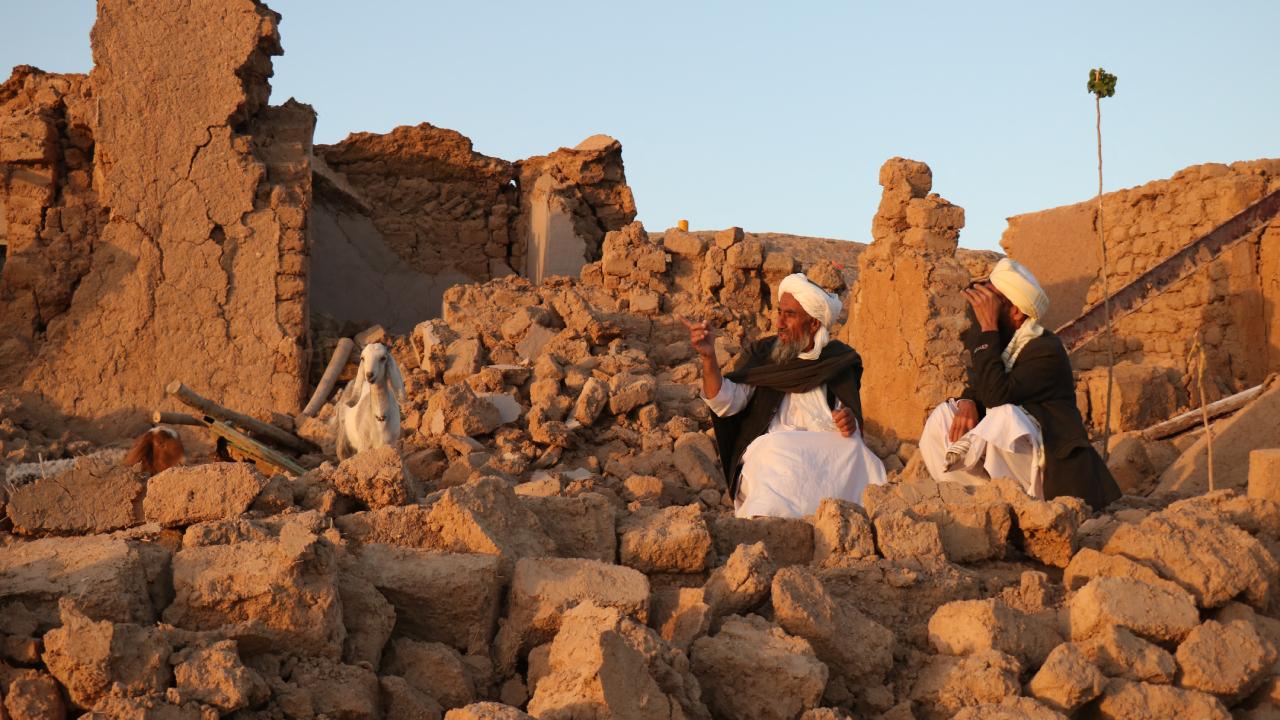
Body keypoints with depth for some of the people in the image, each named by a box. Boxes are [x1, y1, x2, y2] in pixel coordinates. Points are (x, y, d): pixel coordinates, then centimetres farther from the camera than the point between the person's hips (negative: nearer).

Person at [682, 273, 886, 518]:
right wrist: (709, 357, -17)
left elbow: (851, 418, 21)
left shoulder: (838, 360, 17)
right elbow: (725, 403, -1)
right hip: (769, 449, -2)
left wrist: (850, 422, -4)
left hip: (829, 450, 2)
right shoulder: (760, 354, 12)